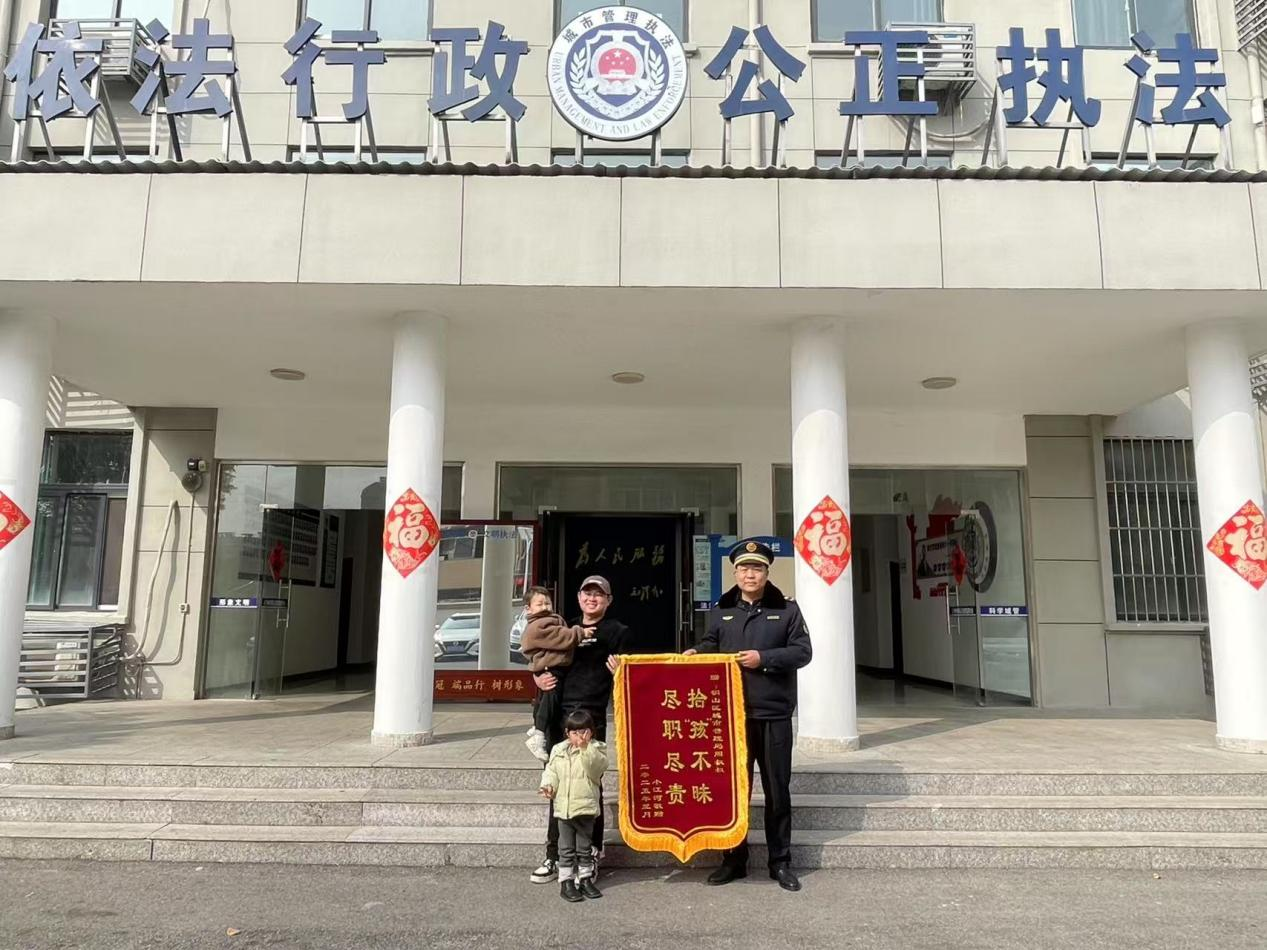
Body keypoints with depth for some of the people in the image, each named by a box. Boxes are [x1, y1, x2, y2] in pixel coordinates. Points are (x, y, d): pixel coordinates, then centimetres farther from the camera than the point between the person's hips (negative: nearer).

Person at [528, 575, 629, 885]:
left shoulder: (617, 631, 5)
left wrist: (620, 671, -21)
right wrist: (538, 678, 8)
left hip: (591, 715, -5)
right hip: (559, 713, 5)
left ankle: (592, 853, 10)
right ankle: (554, 855, 20)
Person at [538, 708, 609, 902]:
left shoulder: (595, 749, -4)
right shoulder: (558, 750, 4)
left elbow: (596, 768, -22)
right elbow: (551, 771, 8)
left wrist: (585, 748, -31)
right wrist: (548, 784, -10)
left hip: (586, 807, -1)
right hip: (563, 807, 1)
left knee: (585, 847, 11)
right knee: (566, 849, 8)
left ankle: (585, 879, 25)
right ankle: (566, 882, 16)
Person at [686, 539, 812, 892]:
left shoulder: (786, 609, 1)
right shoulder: (721, 611, 7)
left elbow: (802, 651, -4)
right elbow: (710, 645, 13)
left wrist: (763, 658, -14)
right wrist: (696, 652, -8)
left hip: (774, 714, -1)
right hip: (731, 713, 2)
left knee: (777, 790, 8)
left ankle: (780, 862, 22)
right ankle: (734, 859, 23)